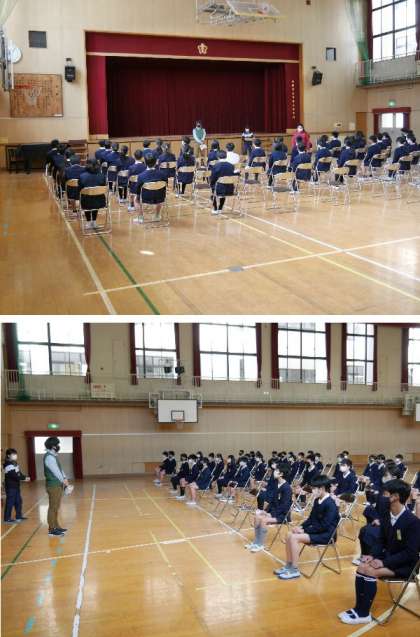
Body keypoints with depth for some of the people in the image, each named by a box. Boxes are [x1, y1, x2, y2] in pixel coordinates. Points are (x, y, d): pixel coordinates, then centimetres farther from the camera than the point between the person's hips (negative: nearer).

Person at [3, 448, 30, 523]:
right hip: (11, 487, -10)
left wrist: (25, 477, -3)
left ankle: (18, 516, 26)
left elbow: (19, 473, 15)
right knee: (10, 503, -5)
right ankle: (7, 519, 2)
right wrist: (24, 478, -22)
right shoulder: (8, 465, -18)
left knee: (18, 501, 15)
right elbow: (14, 475, -25)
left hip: (16, 486, 10)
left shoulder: (14, 463, 14)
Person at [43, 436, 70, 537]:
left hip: (58, 485, 10)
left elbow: (59, 469, 17)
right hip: (53, 486, -10)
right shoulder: (49, 457, -18)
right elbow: (55, 471, -19)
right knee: (53, 507, -5)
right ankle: (52, 529, -2)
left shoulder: (54, 455, 14)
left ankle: (56, 526, 24)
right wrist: (64, 481, -10)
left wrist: (64, 478, 5)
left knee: (56, 507, 16)